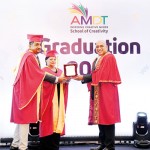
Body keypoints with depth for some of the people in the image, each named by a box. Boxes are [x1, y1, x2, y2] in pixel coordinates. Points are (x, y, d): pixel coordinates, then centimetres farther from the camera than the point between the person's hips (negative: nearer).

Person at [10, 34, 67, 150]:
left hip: (27, 91, 10)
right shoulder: (29, 57, -15)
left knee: (21, 117, 13)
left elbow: (35, 74, 16)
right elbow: (40, 74, -19)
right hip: (25, 91, -10)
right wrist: (56, 79, -16)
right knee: (25, 118, -6)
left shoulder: (32, 57, 17)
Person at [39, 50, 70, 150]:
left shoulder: (60, 71, 18)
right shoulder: (44, 71, 0)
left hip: (58, 99, 5)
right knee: (49, 119, -8)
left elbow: (64, 84, 7)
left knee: (58, 119, 2)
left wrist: (67, 79, -13)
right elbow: (47, 82, -17)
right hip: (49, 99, -5)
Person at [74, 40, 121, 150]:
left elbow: (101, 75, -15)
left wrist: (83, 77, -14)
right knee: (100, 117, 9)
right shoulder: (96, 60, 20)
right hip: (97, 93, 9)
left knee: (107, 116, -7)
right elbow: (94, 76, 16)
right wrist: (83, 78, -1)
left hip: (106, 92, -8)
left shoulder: (110, 58, -7)